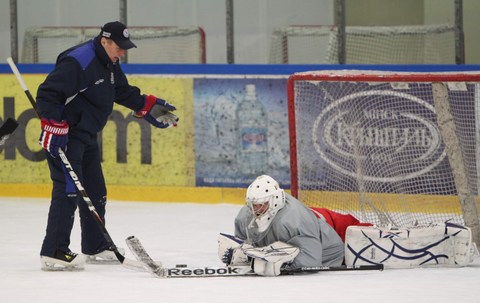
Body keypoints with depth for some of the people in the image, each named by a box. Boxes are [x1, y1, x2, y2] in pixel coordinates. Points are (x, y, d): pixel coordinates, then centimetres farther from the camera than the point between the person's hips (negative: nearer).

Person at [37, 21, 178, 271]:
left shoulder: (109, 65, 9)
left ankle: (96, 248, 30)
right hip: (64, 137, -10)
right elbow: (48, 94, -25)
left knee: (96, 192, 17)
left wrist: (149, 107, 17)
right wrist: (54, 128, -28)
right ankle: (53, 253, -16)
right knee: (68, 191, -16)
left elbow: (124, 91, 25)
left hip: (87, 137, 10)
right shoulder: (77, 62, -22)